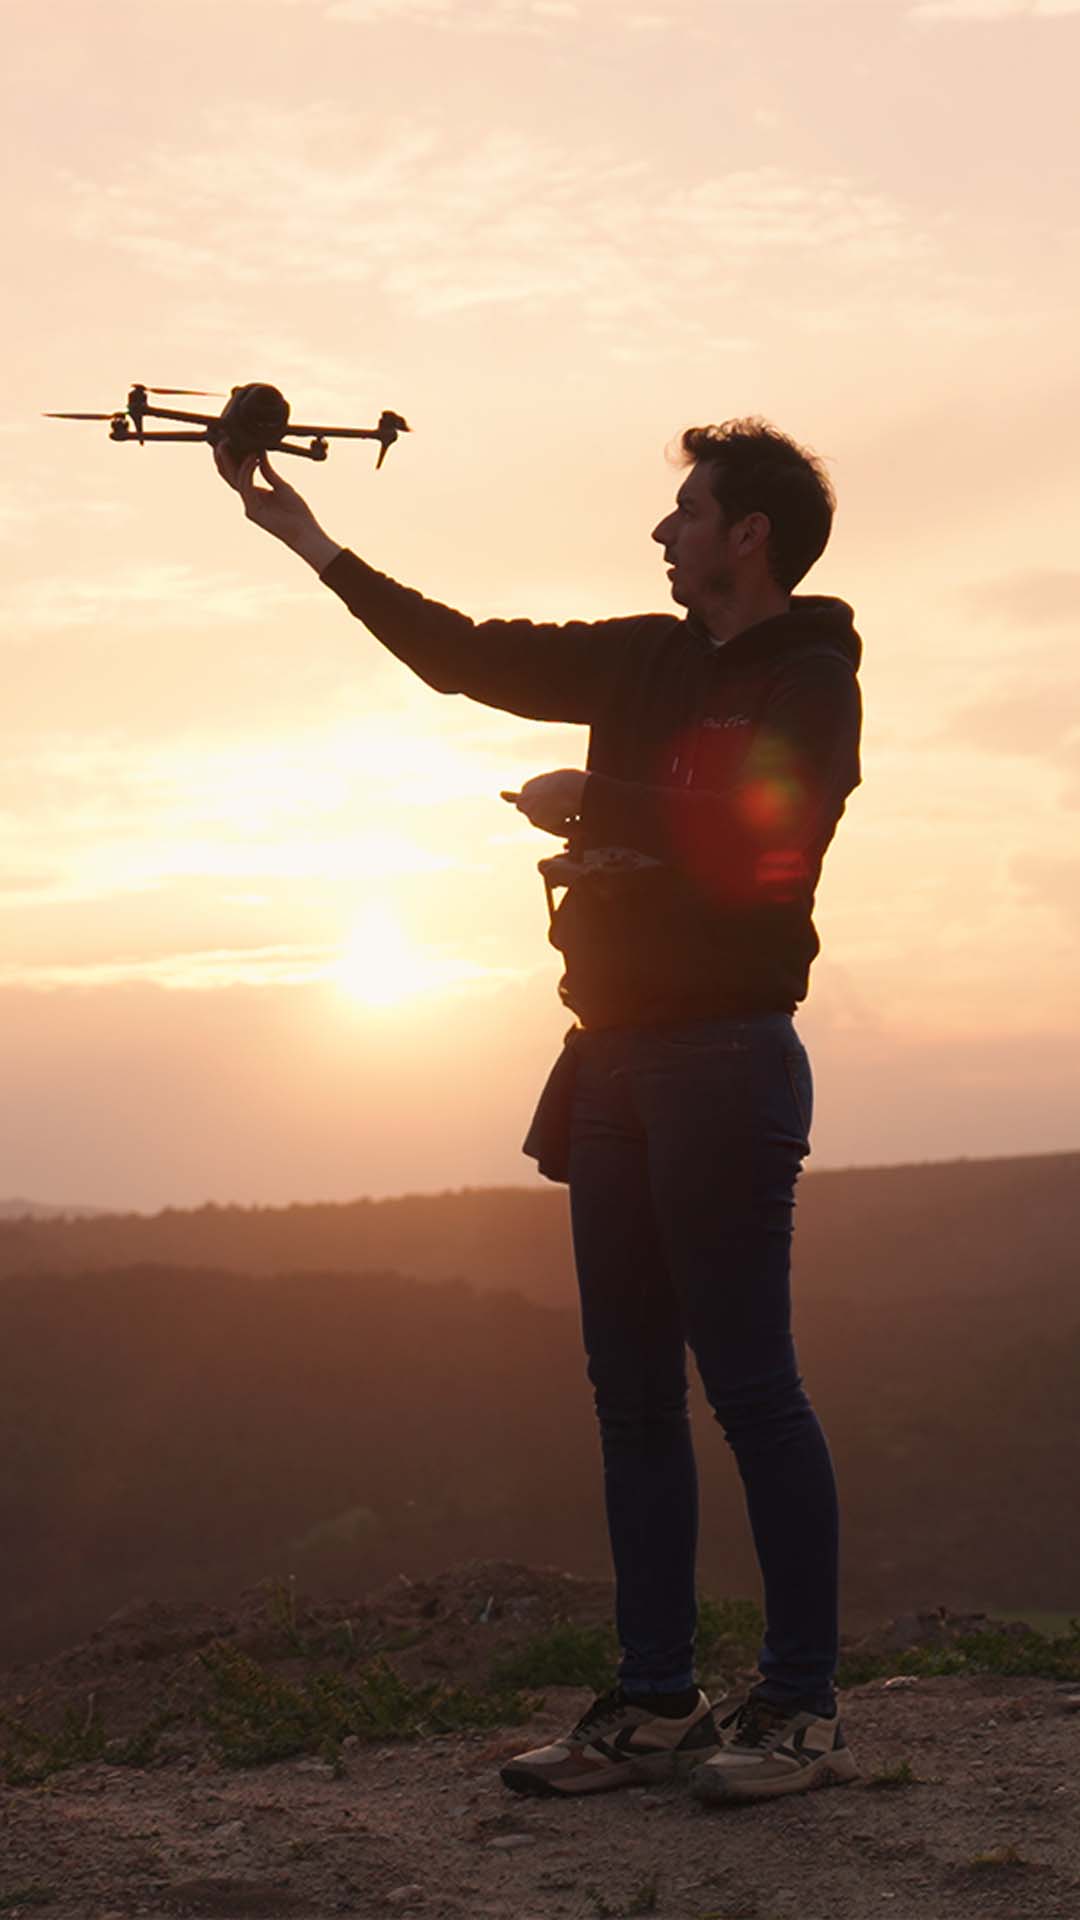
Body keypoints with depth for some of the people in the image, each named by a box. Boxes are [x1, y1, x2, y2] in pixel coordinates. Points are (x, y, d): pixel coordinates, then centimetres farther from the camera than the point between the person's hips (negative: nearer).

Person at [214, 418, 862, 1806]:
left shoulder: (809, 679, -5)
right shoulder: (644, 661, 16)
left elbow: (750, 837, -21)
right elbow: (467, 653, 23)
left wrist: (594, 803, -8)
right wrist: (315, 547, 25)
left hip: (723, 1057, -8)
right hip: (615, 1061, 8)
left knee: (749, 1384, -7)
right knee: (632, 1389, 8)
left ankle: (803, 1711, 0)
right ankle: (654, 1704, 14)